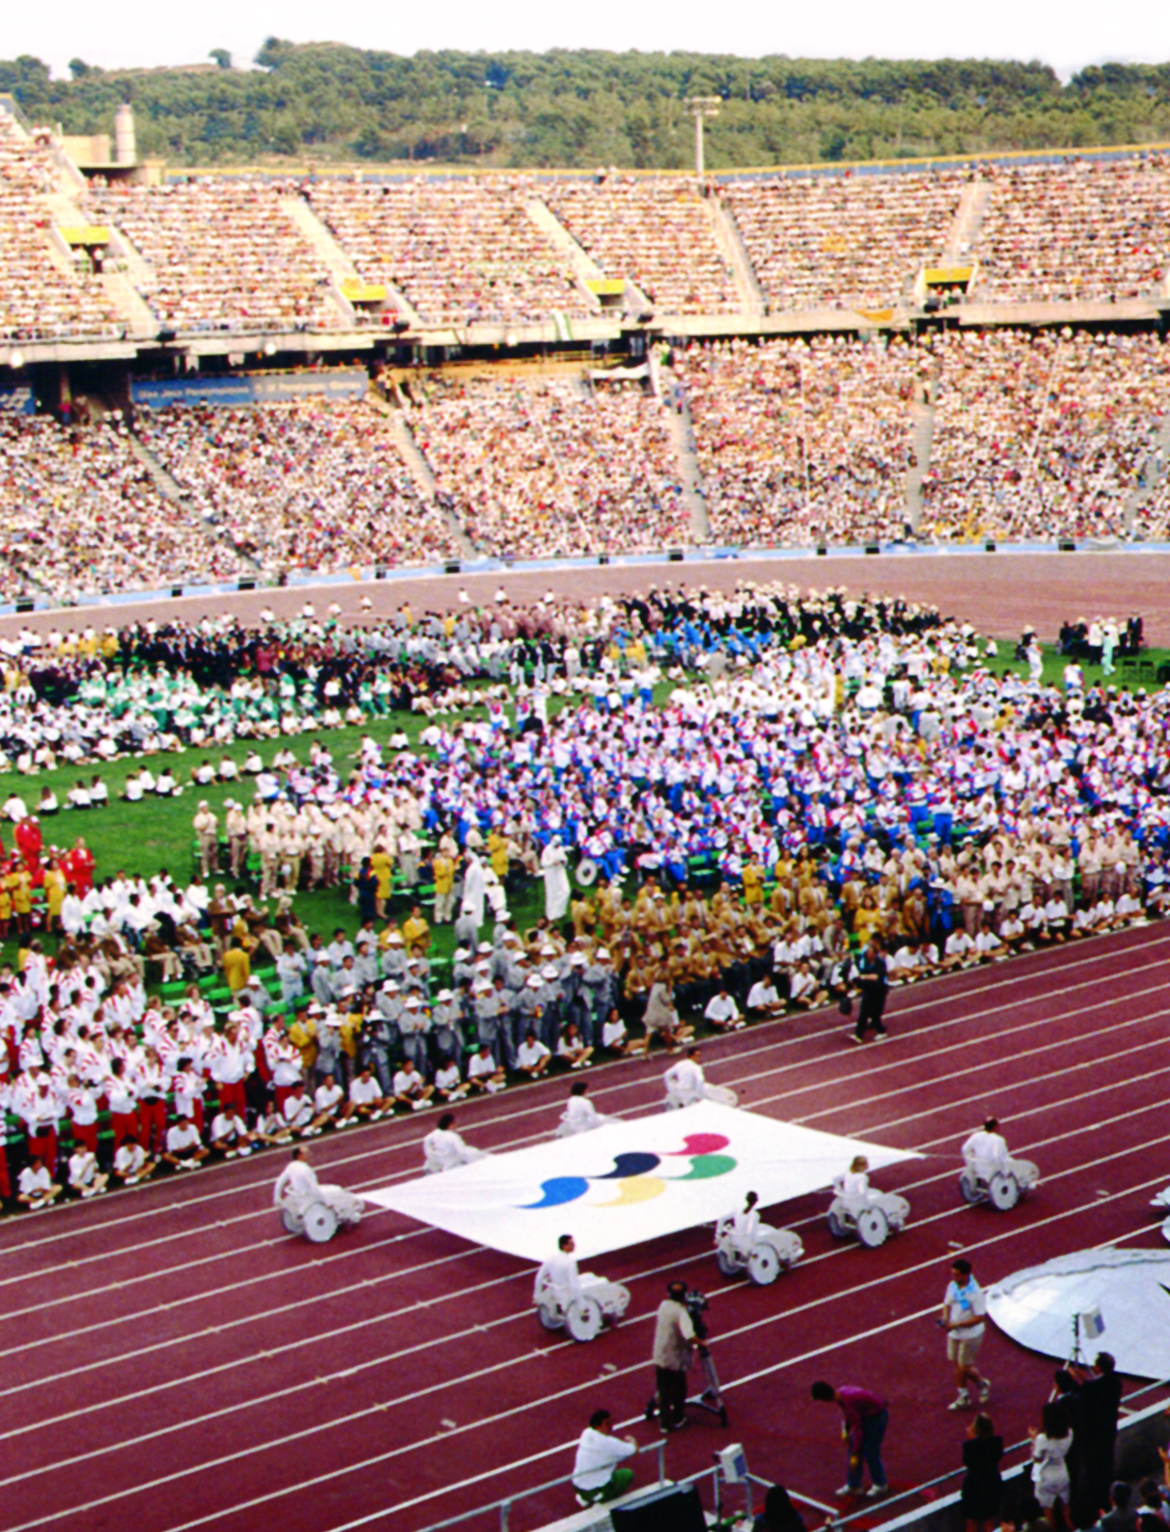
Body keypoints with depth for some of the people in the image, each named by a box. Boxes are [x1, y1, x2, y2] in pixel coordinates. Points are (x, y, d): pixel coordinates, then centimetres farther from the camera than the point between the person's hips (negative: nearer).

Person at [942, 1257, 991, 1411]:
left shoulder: (975, 1293, -25)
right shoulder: (952, 1286, -6)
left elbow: (979, 1318, -24)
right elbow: (947, 1304, 9)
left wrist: (957, 1324, -25)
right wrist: (945, 1318, -12)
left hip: (970, 1335, -6)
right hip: (954, 1333, 6)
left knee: (964, 1367, 3)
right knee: (955, 1363, 13)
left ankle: (982, 1383, 32)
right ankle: (963, 1396, 30)